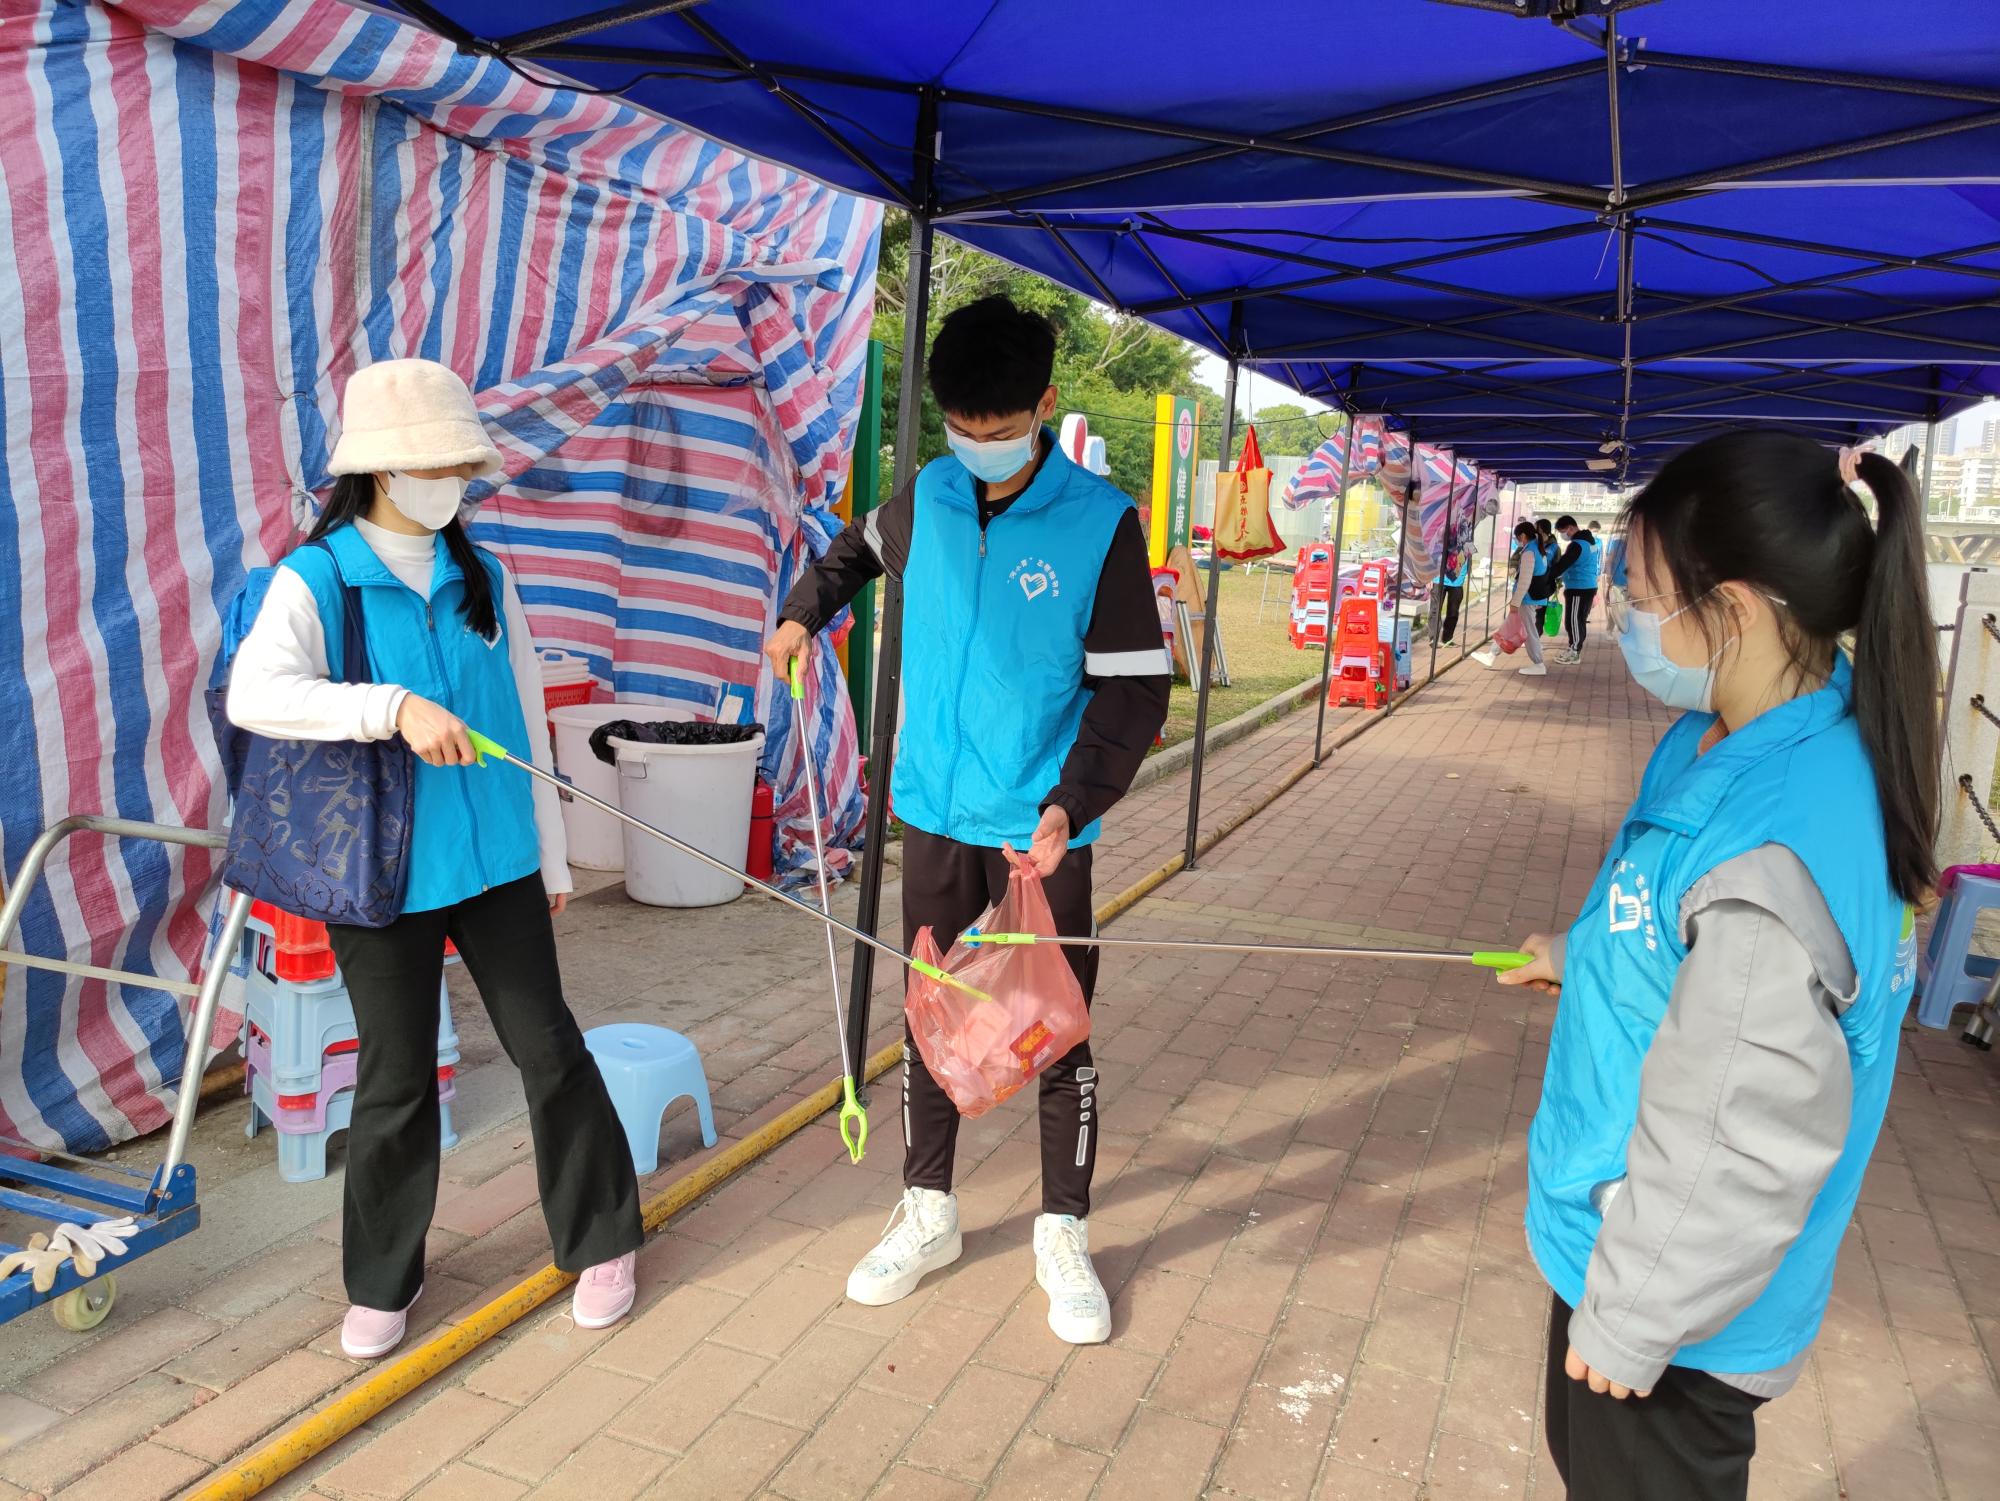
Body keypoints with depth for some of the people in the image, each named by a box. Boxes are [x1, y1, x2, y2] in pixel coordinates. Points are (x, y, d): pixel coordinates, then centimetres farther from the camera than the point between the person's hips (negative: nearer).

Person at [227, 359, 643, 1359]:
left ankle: (602, 1240, 26)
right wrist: (396, 706, -36)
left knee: (547, 1047, 8)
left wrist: (551, 856, 10)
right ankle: (383, 1281, 31)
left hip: (495, 861, 3)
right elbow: (254, 693, -24)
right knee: (396, 1078, 9)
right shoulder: (315, 580, -6)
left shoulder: (483, 579, 5)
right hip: (381, 871, -2)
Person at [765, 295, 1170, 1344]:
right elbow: (859, 551, 26)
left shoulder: (1100, 523, -11)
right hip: (934, 813, 4)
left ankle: (1063, 1237, 25)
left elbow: (1133, 688, -11)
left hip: (1040, 827, -3)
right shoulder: (926, 499, 1)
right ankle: (927, 1215, 32)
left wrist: (1071, 805, -21)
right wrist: (802, 614, 11)